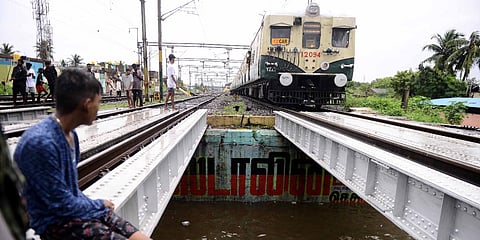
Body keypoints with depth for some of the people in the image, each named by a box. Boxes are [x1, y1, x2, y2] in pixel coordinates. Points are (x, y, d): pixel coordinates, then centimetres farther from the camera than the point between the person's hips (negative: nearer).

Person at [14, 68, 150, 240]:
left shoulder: (70, 133, 2)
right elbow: (62, 204, -20)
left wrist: (94, 204, 1)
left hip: (75, 209, 7)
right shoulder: (40, 142, -25)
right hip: (56, 221, -7)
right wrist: (99, 205, -6)